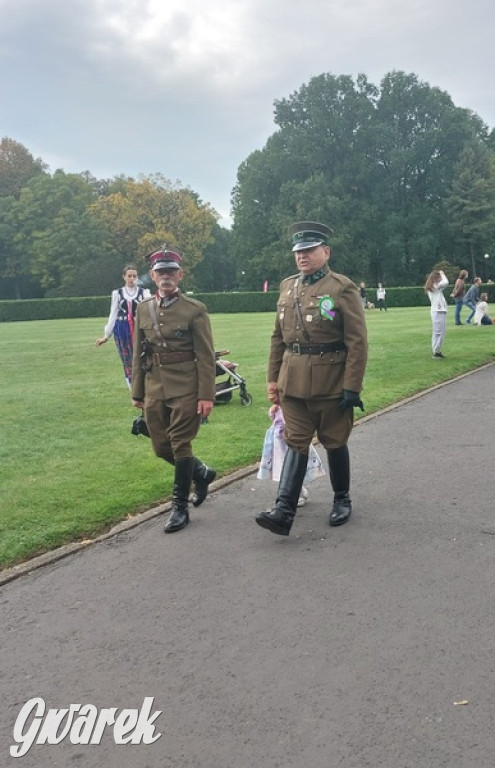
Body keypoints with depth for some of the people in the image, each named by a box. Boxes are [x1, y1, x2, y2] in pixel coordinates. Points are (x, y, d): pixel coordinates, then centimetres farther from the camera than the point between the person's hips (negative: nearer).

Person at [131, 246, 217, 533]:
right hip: (155, 390, 5)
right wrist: (138, 393, 12)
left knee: (180, 445, -1)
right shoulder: (143, 309, 8)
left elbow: (206, 357, -8)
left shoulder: (195, 309, -6)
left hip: (185, 390, -5)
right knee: (162, 447, 10)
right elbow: (139, 355, 12)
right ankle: (202, 473, 36)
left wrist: (206, 395, -13)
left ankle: (181, 506, 13)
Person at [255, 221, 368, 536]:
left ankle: (342, 500, 30)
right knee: (296, 443, 3)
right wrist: (273, 378, 10)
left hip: (330, 384, -4)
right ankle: (284, 511, 0)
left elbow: (357, 342, -12)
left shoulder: (343, 288, -8)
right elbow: (278, 337, 13)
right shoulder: (287, 286, 9)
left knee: (334, 442, 10)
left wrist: (352, 388, -15)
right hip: (293, 383, 4)